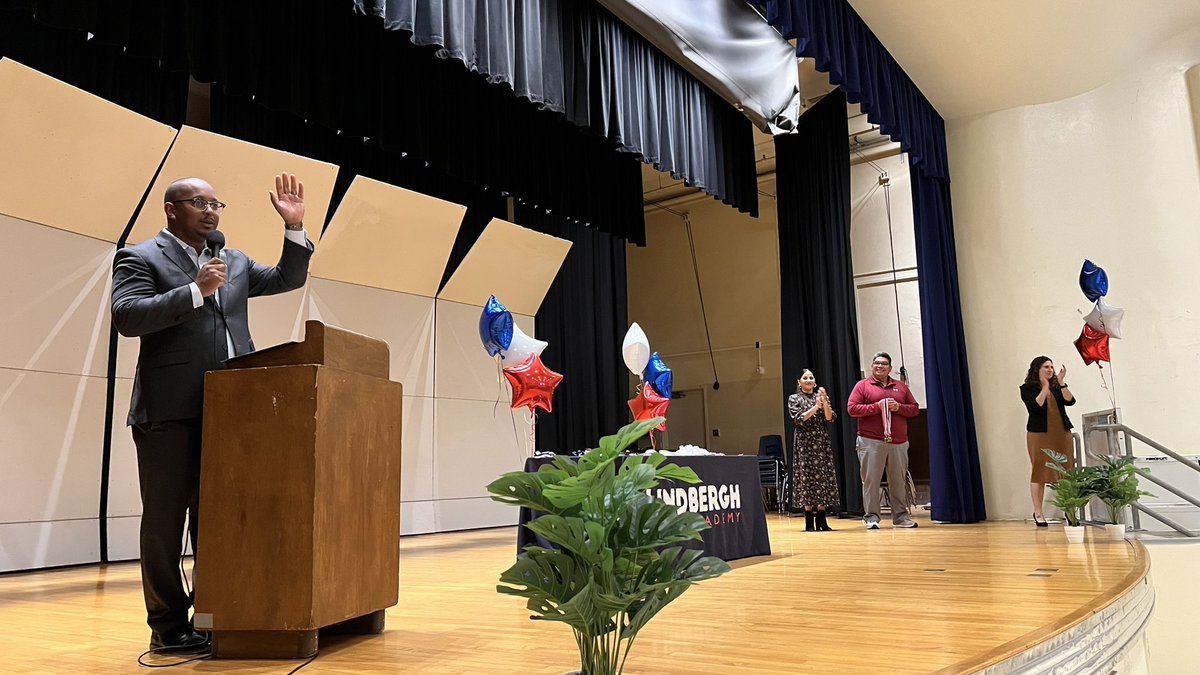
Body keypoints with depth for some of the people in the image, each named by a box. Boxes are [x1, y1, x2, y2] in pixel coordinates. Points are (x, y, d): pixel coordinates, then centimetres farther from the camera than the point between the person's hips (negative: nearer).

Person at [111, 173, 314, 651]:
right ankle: (168, 626, 10)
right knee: (165, 520, 2)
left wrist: (294, 227, 10)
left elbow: (287, 280, 22)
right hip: (170, 411, -5)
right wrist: (195, 291, -16)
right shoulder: (140, 258, 2)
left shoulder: (235, 263, 20)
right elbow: (126, 317, -11)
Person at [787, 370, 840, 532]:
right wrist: (816, 406, -14)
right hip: (805, 443, -3)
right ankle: (809, 522, 1)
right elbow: (798, 419, -9)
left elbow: (830, 418, 0)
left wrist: (824, 401, -14)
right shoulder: (794, 398, 4)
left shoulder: (822, 396, 12)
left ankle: (822, 521, 5)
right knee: (807, 477, -4)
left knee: (824, 477, 0)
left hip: (822, 442, 3)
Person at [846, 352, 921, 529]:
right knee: (871, 480, -4)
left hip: (898, 442, 3)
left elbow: (914, 408, 14)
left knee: (899, 481, 6)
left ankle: (901, 516, 15)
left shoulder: (901, 386, 17)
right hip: (871, 442, -3)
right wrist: (877, 406, -12)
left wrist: (899, 407, -6)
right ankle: (871, 517, 0)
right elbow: (851, 409, -5)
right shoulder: (862, 386, 5)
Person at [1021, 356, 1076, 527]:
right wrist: (1045, 387, -13)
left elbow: (1070, 401, -2)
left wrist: (1061, 383, -9)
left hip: (1062, 434, 4)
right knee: (1040, 473, -3)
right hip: (1039, 435, -4)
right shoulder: (1027, 389, 1)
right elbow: (1035, 407, -14)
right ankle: (1038, 513, 3)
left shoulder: (1057, 387, 14)